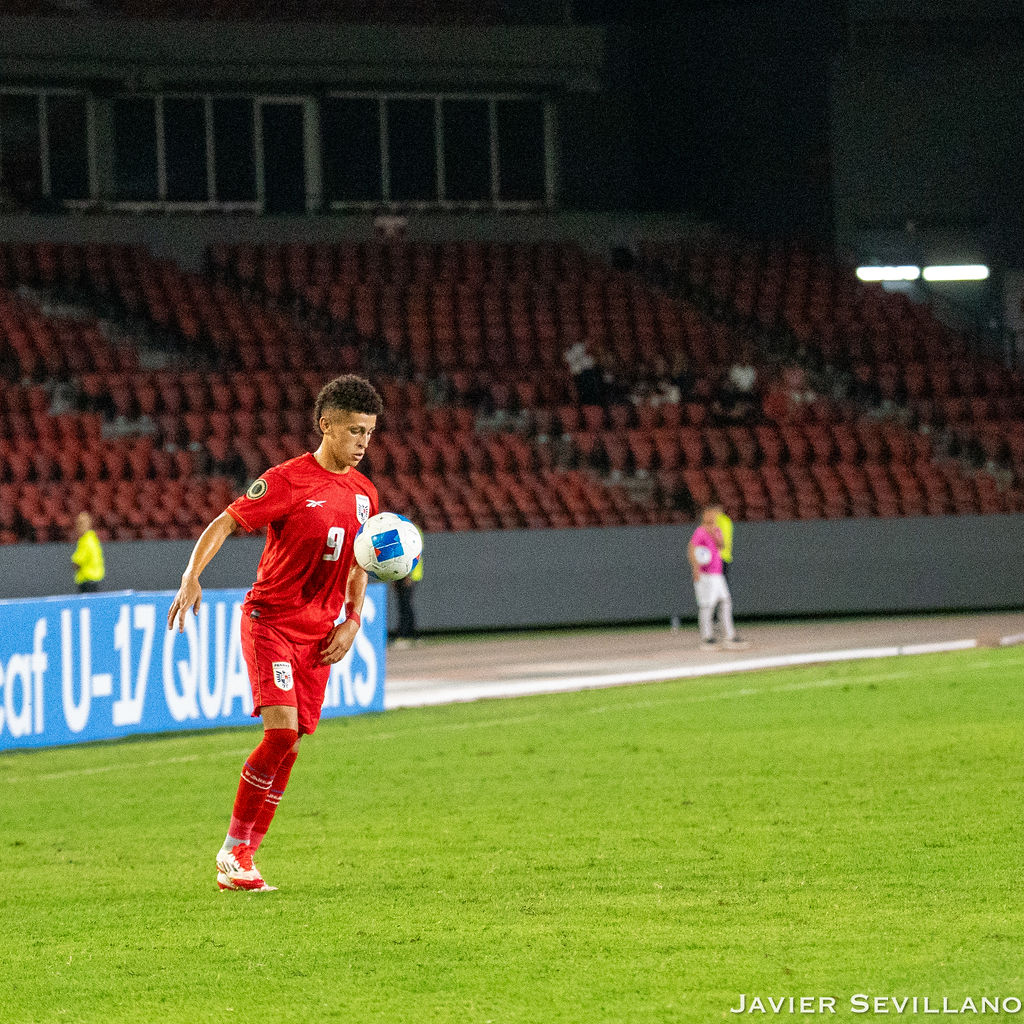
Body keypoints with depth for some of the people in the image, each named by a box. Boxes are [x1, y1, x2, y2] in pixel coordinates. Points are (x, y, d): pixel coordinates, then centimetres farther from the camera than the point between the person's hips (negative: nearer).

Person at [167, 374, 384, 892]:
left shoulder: (364, 494, 9)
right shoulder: (287, 480, -11)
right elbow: (224, 523, -10)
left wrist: (351, 622, 6)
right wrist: (192, 575, -24)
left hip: (321, 632, 6)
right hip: (271, 620, -6)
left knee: (289, 745, 2)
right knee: (281, 732, -19)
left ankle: (244, 857, 11)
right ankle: (233, 848, -7)